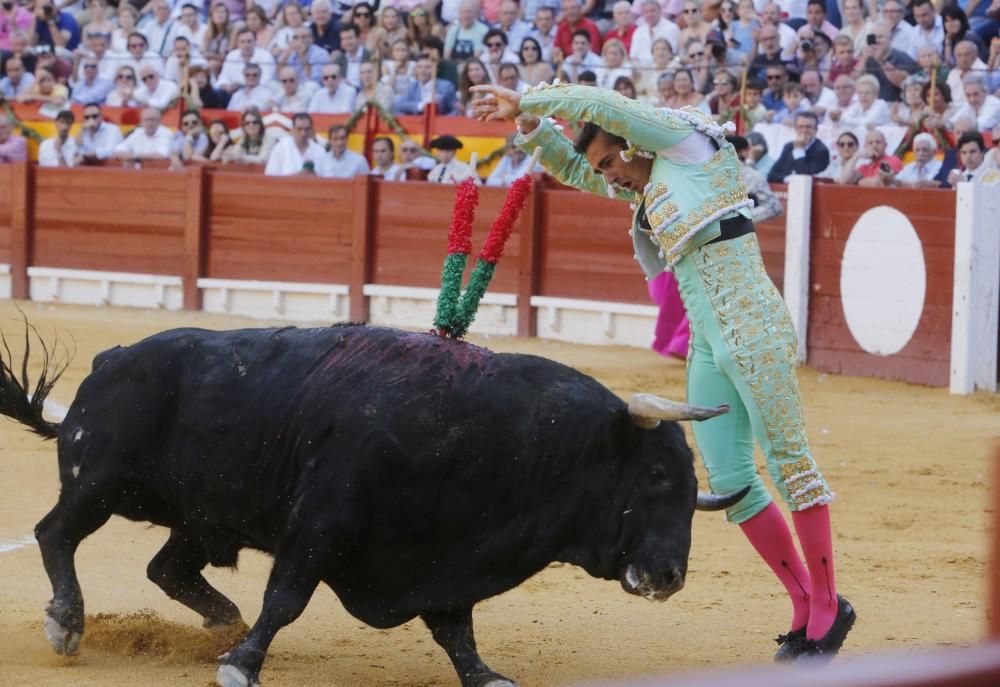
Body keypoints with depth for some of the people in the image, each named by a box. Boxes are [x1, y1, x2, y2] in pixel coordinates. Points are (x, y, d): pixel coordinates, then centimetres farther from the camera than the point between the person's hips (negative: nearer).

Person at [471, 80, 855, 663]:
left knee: (789, 461, -5)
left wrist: (525, 100, -2)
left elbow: (603, 106, -9)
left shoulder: (689, 145, -2)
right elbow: (573, 168, 30)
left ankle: (829, 606, 1)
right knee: (729, 480, 5)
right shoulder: (649, 185, 19)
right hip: (707, 346, 9)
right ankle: (804, 604, 13)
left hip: (753, 332, -9)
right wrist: (529, 126, 14)